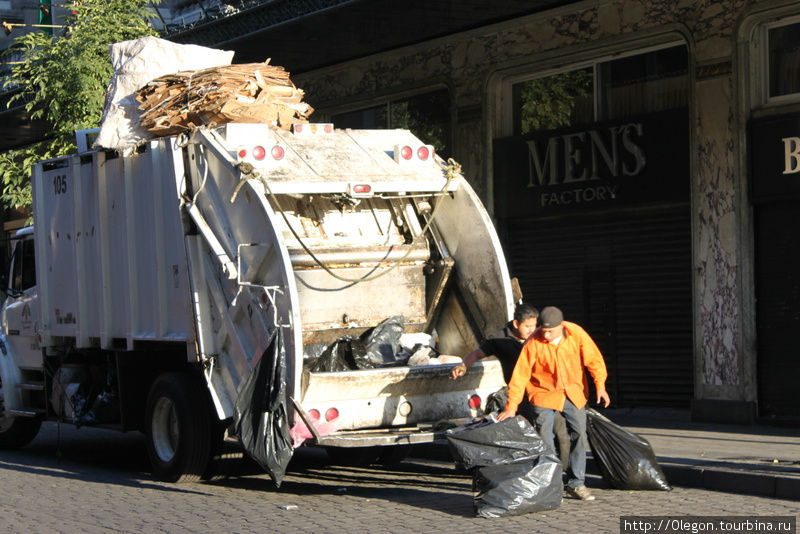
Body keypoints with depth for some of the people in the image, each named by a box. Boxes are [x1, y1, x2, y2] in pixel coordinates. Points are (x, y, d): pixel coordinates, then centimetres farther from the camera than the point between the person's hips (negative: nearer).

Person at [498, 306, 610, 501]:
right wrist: (511, 406, -20)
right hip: (544, 393, -2)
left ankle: (576, 483, 11)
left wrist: (600, 386, -12)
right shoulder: (533, 343, -21)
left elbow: (594, 358, -6)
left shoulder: (576, 334, -16)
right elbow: (520, 374, -19)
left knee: (579, 434, 1)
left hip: (573, 392, 2)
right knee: (544, 439, -10)